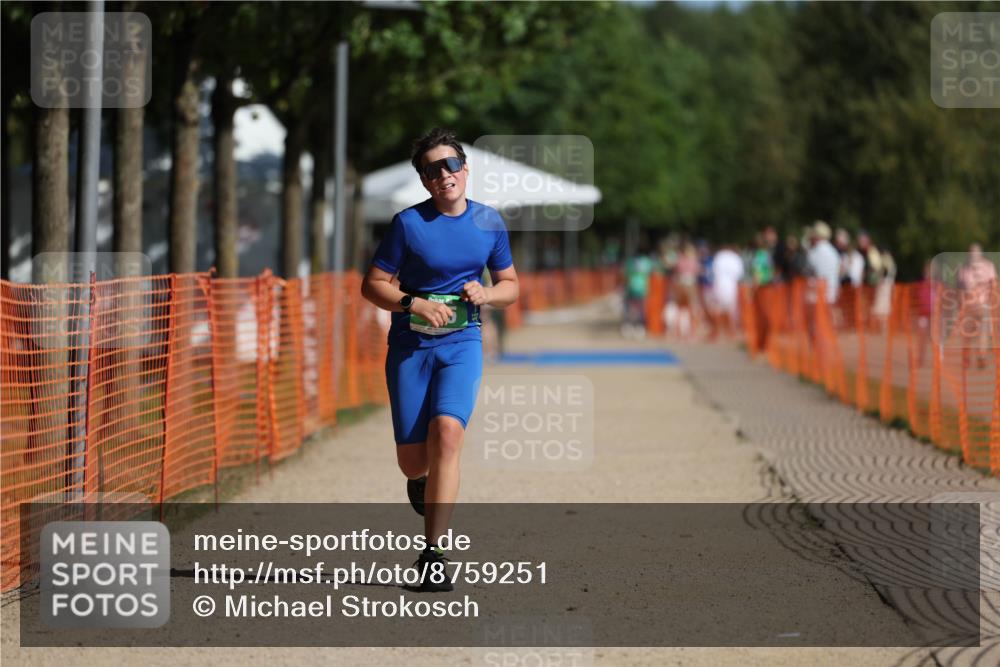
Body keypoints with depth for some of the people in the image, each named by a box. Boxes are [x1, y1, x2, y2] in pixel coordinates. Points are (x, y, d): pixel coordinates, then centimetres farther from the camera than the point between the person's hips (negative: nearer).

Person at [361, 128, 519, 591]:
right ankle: (421, 482, 41)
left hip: (461, 344, 1)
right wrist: (414, 304, -19)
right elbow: (372, 285, -2)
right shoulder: (408, 223, -6)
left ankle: (433, 554, -19)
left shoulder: (489, 222, 4)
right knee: (411, 457, -1)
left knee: (447, 432, -22)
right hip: (410, 345, -1)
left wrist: (485, 295, -7)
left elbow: (510, 285, 15)